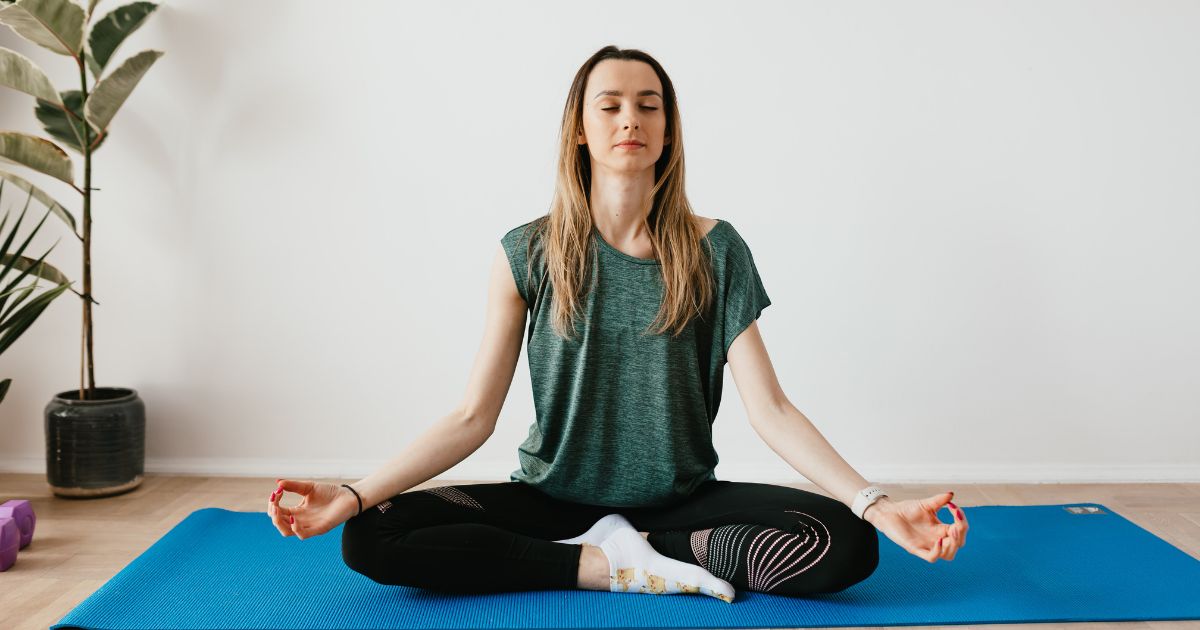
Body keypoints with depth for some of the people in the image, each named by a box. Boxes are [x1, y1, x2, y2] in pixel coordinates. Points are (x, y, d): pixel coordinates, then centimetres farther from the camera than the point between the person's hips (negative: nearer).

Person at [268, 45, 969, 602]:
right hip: (552, 499, 1)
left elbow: (769, 409, -8)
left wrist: (877, 503, -21)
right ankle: (623, 566, -16)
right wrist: (355, 495, -18)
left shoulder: (714, 251, -4)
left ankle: (621, 547, -10)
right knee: (372, 538, -22)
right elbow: (474, 416, -6)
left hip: (682, 499, 0)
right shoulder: (530, 253, -4)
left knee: (847, 545, -25)